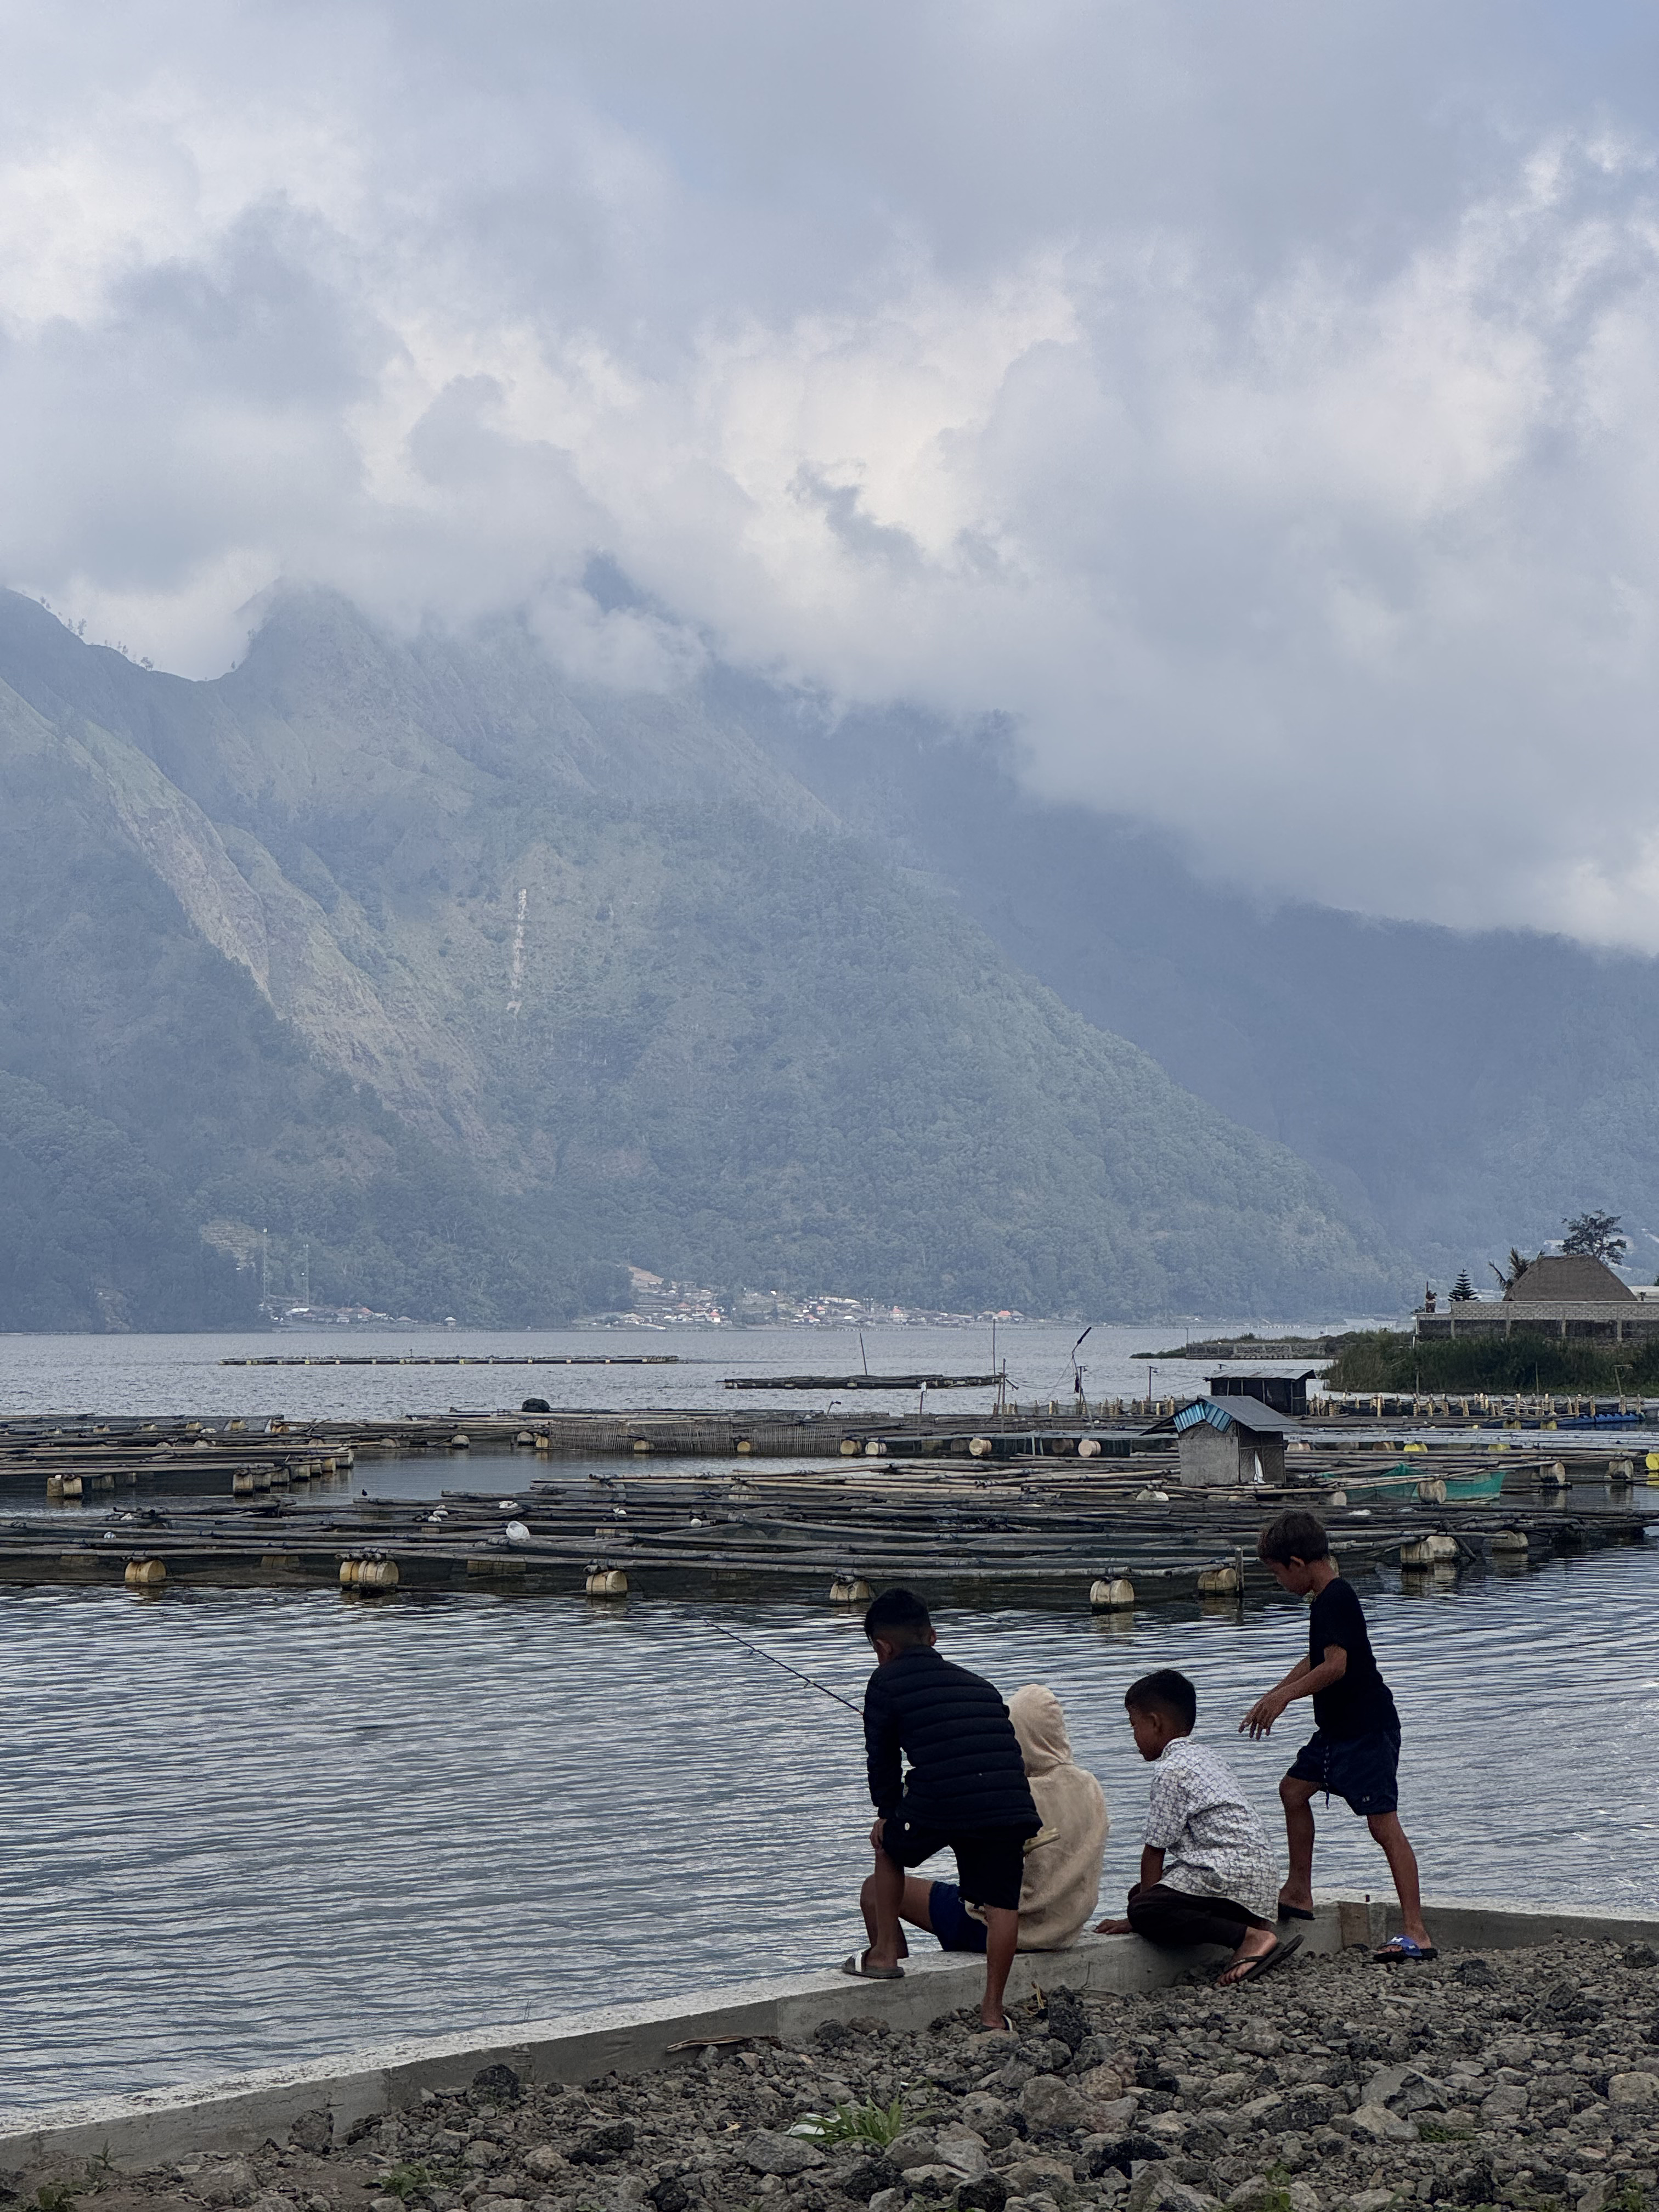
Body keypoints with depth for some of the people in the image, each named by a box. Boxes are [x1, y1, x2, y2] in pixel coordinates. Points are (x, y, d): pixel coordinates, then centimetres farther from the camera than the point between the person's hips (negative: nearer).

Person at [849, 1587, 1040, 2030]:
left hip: (938, 1802, -3)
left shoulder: (886, 1682, 14)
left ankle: (884, 1954, 28)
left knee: (888, 1844, 26)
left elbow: (881, 1757, 17)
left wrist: (888, 1812, 32)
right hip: (1011, 1806, 3)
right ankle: (992, 2010, 10)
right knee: (1002, 1905, 12)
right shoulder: (979, 1685, 28)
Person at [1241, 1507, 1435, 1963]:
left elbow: (1335, 1666, -27)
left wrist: (1283, 1696, -21)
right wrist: (1272, 1697, 26)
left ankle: (1415, 1931, -17)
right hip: (1338, 1730, 11)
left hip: (1367, 1732, -11)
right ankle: (1298, 1895, 33)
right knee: (1294, 1790, 21)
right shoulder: (1329, 1599, 13)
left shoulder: (1337, 1600, -18)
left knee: (1383, 1822, -14)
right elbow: (1316, 1661, 26)